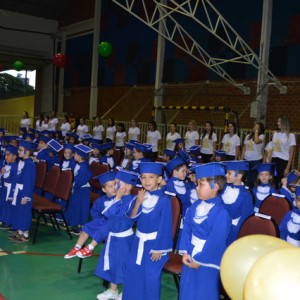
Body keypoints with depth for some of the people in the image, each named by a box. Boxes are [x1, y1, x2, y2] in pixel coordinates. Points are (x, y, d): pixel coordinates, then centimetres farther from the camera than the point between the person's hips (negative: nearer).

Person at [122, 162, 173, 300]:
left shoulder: (164, 200, -18)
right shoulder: (140, 196, 0)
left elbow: (165, 226, -15)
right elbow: (132, 217, 0)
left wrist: (159, 248, -13)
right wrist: (137, 203, -16)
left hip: (154, 243, -6)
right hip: (138, 241, 6)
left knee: (151, 277, 4)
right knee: (132, 273, 14)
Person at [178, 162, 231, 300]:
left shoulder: (221, 213, -23)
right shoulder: (195, 206, -1)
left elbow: (215, 242, -23)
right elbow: (186, 229, 4)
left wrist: (199, 260, -15)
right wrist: (185, 252, -4)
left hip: (208, 260, -6)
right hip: (190, 255, 6)